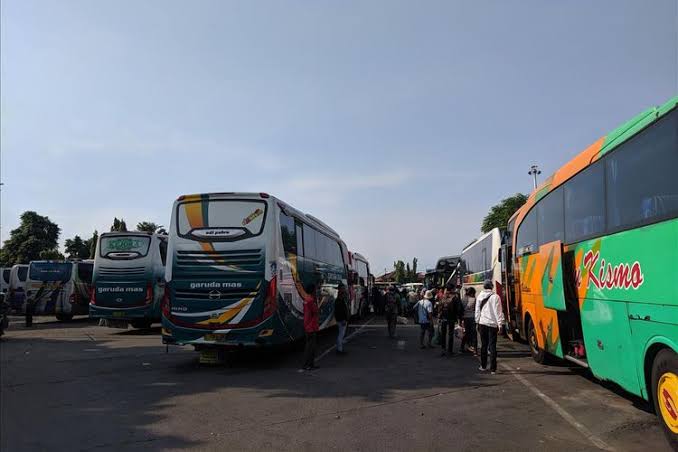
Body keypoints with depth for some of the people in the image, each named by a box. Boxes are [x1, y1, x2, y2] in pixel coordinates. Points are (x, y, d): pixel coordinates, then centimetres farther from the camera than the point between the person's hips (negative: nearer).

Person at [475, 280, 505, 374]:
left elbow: (477, 310, 8)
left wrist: (477, 321, 17)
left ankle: (483, 366, 23)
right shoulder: (495, 297, -9)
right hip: (492, 324, -3)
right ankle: (493, 369, -1)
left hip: (482, 323, 3)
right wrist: (500, 324, -8)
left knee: (483, 345, 14)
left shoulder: (479, 296, 2)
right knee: (492, 346, 0)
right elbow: (498, 311, -11)